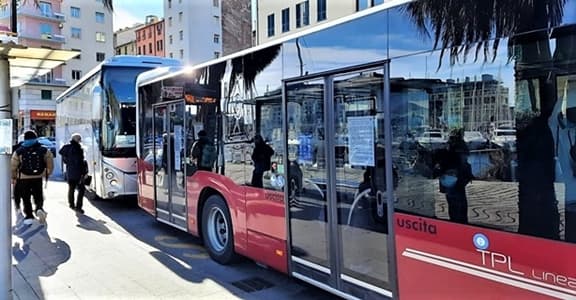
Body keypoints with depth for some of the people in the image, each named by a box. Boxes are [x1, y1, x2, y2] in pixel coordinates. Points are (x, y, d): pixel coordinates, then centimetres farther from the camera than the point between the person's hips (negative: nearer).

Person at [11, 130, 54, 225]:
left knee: (26, 198, 12)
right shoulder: (44, 150, -3)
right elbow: (50, 164, -3)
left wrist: (13, 177, 13)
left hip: (24, 178, -1)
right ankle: (40, 208, -16)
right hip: (38, 178, 1)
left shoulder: (19, 152, -4)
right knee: (38, 196, 12)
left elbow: (13, 166, 0)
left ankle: (29, 216, 13)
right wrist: (48, 173, 12)